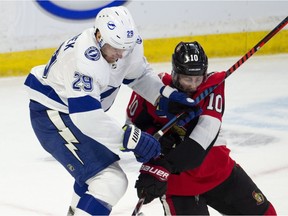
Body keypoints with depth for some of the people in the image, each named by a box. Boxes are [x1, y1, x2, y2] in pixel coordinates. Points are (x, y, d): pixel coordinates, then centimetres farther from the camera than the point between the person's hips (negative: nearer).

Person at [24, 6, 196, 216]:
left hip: (83, 112, 10)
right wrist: (130, 138, -39)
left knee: (94, 171, 31)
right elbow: (85, 116, -39)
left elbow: (139, 74, 8)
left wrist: (165, 94, -11)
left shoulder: (127, 44, -10)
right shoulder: (84, 59, -35)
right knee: (110, 181, -20)